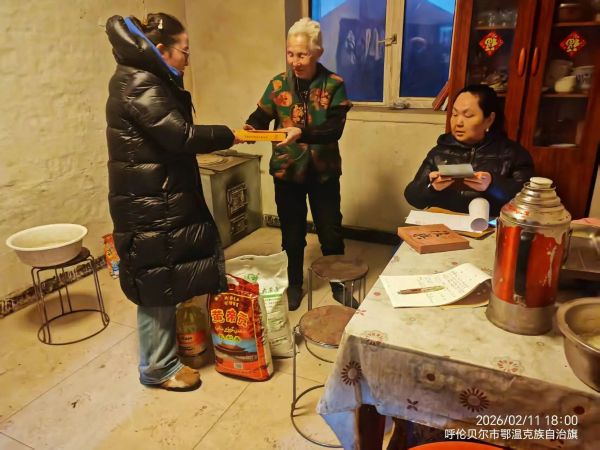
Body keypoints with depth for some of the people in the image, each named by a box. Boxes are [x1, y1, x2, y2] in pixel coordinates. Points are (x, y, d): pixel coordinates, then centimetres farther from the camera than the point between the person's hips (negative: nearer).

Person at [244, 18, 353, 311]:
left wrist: (302, 132, -32)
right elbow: (260, 118, -4)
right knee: (292, 232, 14)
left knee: (330, 231, 11)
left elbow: (334, 129, -17)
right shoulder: (278, 84, 0)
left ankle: (338, 284, 32)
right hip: (286, 171, 2)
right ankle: (294, 284, 34)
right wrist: (247, 130, -27)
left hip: (323, 171, -1)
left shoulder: (333, 85, -7)